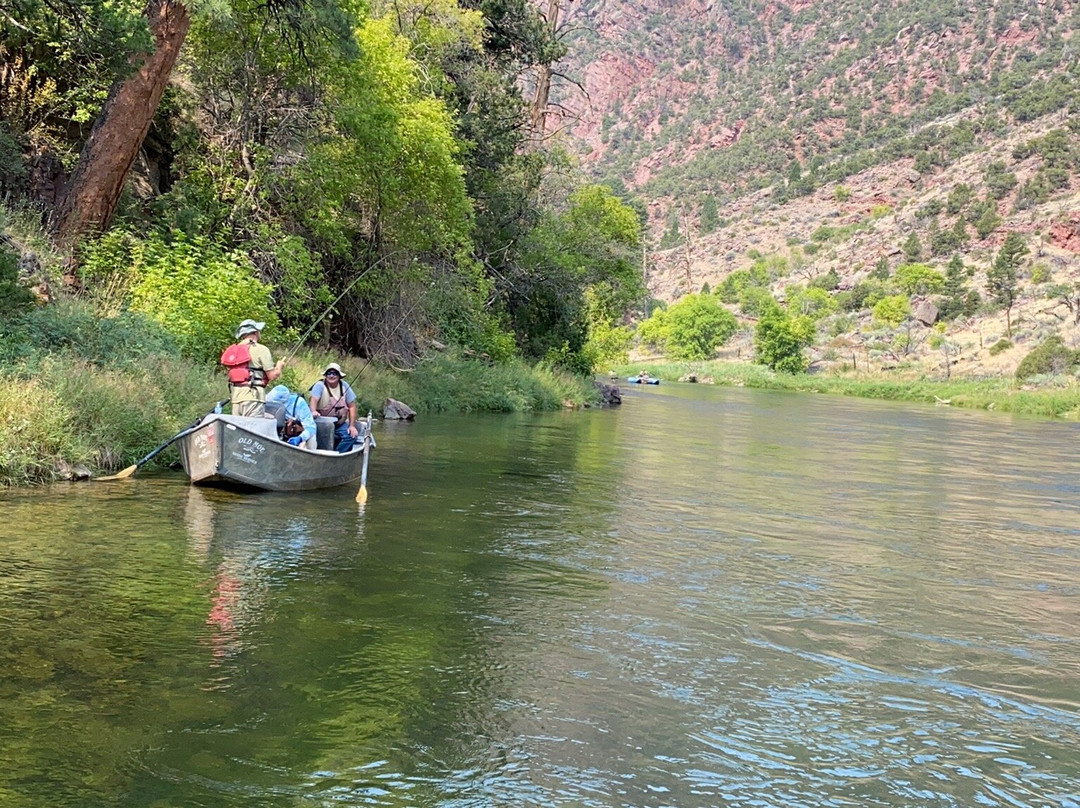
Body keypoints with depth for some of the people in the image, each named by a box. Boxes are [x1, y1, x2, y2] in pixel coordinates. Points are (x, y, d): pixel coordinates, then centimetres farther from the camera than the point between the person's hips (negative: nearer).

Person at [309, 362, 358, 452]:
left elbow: (352, 406, 2)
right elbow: (314, 399, -30)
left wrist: (352, 426, -5)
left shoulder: (344, 385, -1)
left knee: (352, 435, -20)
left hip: (340, 424, 4)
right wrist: (313, 411, -51)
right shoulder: (320, 385, -12)